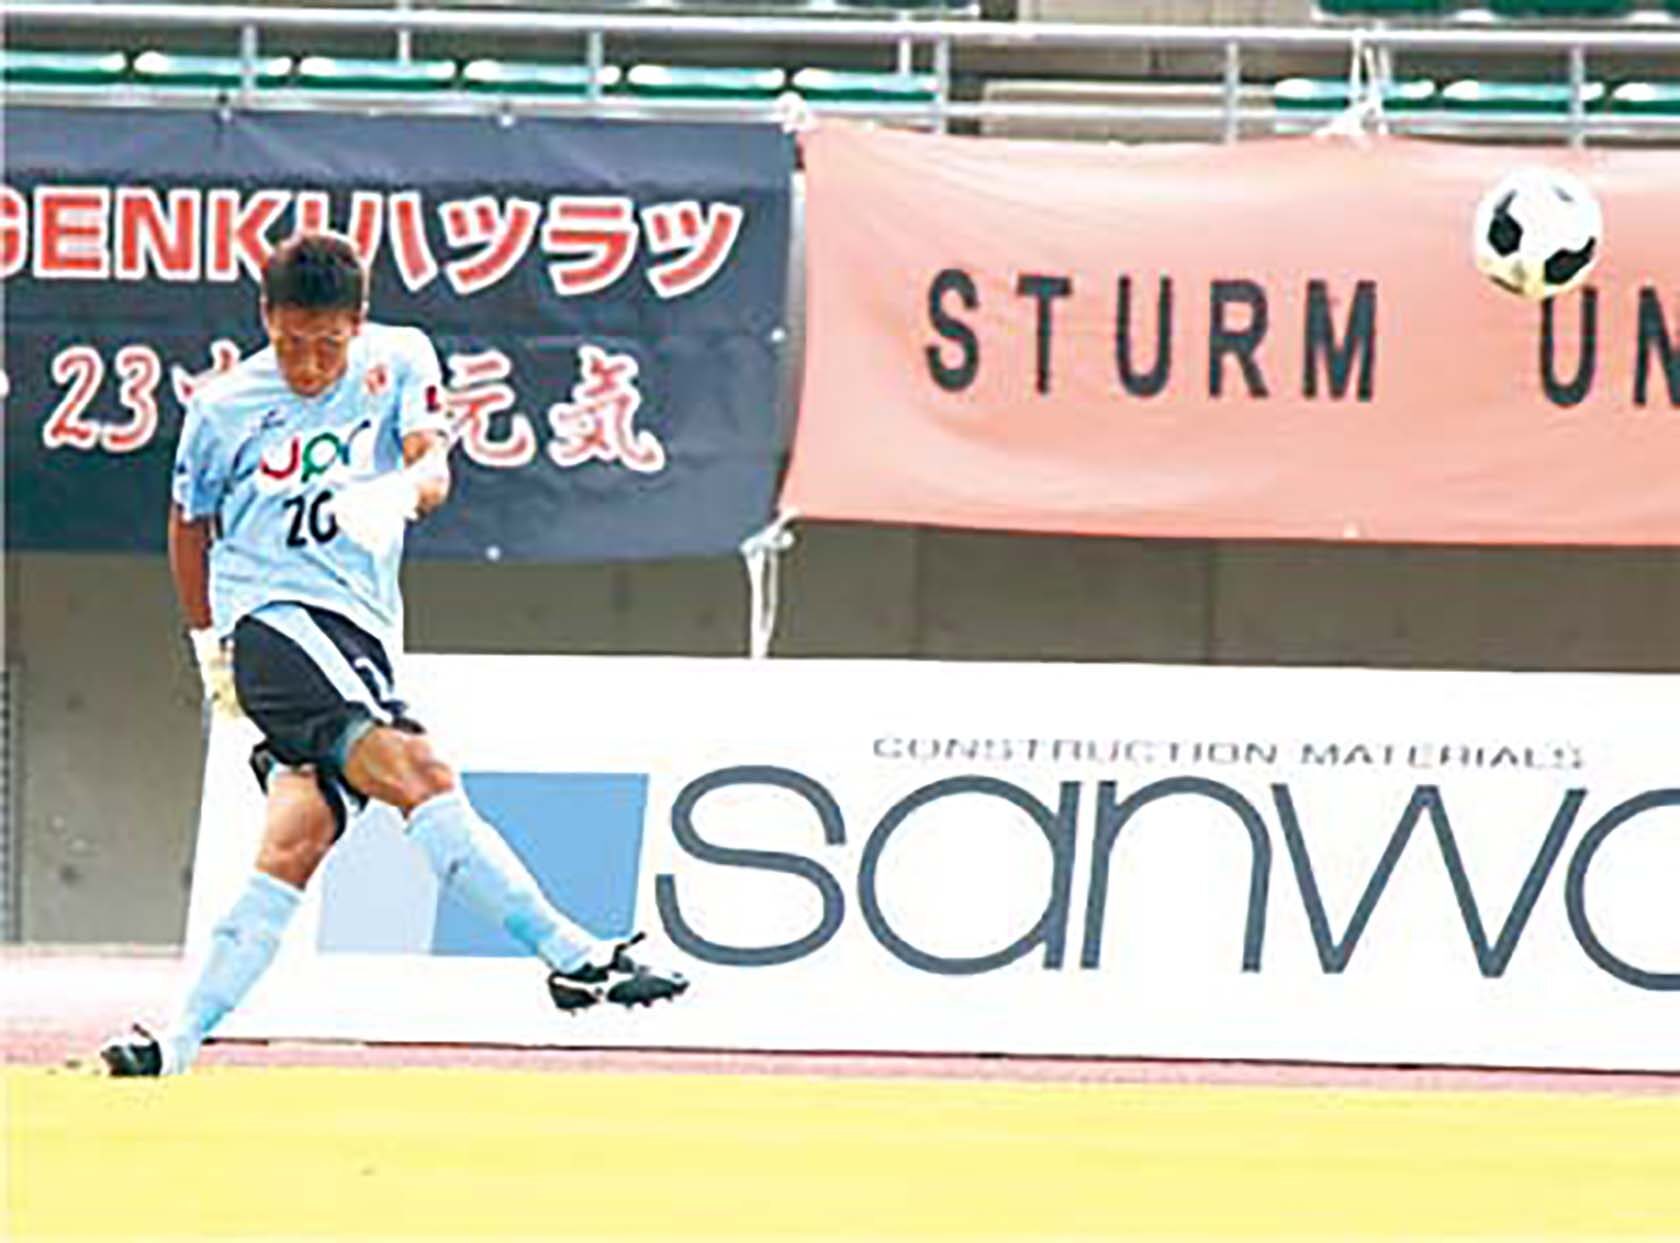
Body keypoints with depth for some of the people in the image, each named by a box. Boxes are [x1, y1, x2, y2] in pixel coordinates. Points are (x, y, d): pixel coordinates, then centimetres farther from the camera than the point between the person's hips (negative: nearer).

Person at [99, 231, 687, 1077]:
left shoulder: (399, 361, 7)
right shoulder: (223, 409, 5)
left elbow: (431, 468, -9)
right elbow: (190, 524, 21)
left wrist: (400, 491, -32)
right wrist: (209, 648, 24)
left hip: (361, 636, 4)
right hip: (274, 618, -4)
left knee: (296, 848, -10)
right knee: (418, 774, -25)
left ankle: (180, 1043, -7)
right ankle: (572, 960, -33)